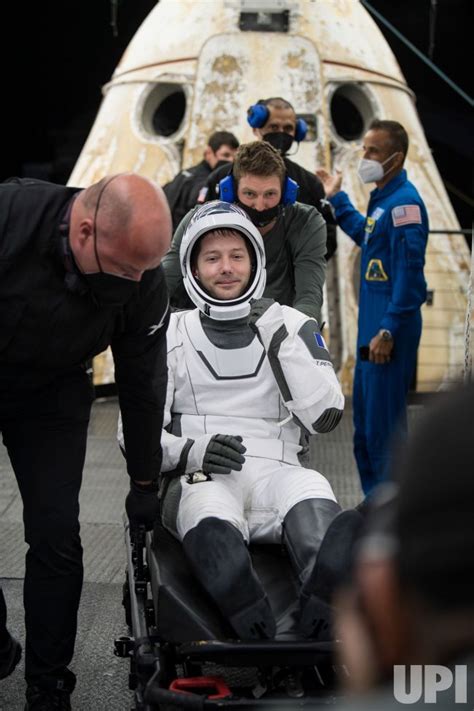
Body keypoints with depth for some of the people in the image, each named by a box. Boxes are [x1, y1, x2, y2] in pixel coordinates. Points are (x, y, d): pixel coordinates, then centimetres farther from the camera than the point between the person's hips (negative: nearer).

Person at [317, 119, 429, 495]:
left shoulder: (404, 202, -16)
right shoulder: (383, 197, 13)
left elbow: (410, 274, -22)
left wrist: (389, 331, -24)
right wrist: (337, 200, 34)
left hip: (389, 331, -10)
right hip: (373, 326, 10)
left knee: (383, 425, -5)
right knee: (366, 426, 17)